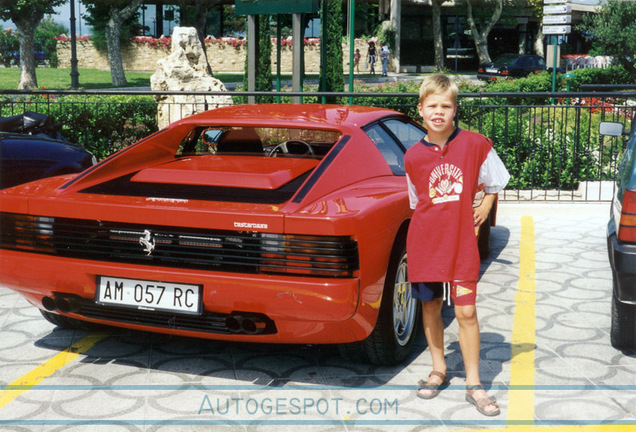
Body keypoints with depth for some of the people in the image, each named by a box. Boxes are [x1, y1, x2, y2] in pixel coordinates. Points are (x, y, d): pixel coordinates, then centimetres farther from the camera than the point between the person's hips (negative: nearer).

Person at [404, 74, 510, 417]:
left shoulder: (475, 145, -4)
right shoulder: (413, 157, 1)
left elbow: (494, 182, 11)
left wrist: (483, 210, 3)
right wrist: (434, 222, 5)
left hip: (461, 242, -2)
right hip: (424, 241, 2)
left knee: (466, 311, -3)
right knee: (430, 308, 12)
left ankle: (473, 385, 8)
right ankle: (438, 369, 30)